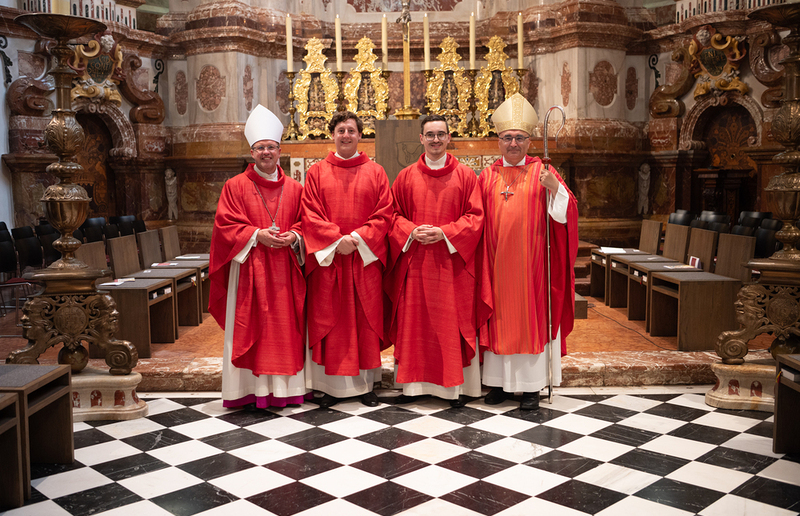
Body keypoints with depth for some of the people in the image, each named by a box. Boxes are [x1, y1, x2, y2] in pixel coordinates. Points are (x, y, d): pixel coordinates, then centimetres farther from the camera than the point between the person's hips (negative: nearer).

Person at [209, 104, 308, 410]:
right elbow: (225, 224, -3)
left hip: (285, 268, 3)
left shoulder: (294, 189, 9)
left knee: (286, 327, 5)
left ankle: (286, 388, 14)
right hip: (249, 268, -2)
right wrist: (256, 235, -15)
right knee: (250, 326, -1)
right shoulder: (235, 186, 2)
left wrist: (294, 237, -10)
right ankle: (251, 388, 7)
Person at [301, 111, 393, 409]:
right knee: (328, 321, 2)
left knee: (365, 320, 3)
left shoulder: (375, 172, 7)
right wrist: (336, 239, -14)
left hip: (365, 259, 0)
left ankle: (365, 384, 12)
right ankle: (331, 385, 9)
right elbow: (311, 214, -1)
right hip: (327, 259, 0)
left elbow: (384, 213, 0)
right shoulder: (317, 172, 7)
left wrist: (358, 238, -13)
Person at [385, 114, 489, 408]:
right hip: (415, 262, 2)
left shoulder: (465, 175, 3)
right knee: (415, 322, 4)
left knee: (453, 322, 1)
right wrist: (412, 231, -11)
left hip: (452, 262, -2)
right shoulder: (406, 177, 9)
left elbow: (475, 217, -2)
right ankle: (414, 383, 13)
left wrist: (444, 233, -14)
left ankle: (457, 385, 10)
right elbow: (395, 216, 8)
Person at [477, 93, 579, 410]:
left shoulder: (542, 173, 1)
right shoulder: (488, 176, 8)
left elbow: (566, 212, -4)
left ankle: (532, 386, 11)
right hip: (496, 262, 2)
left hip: (531, 262, -2)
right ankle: (500, 381, 18)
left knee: (532, 317, 2)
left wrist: (555, 188, -22)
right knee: (499, 317, 7)